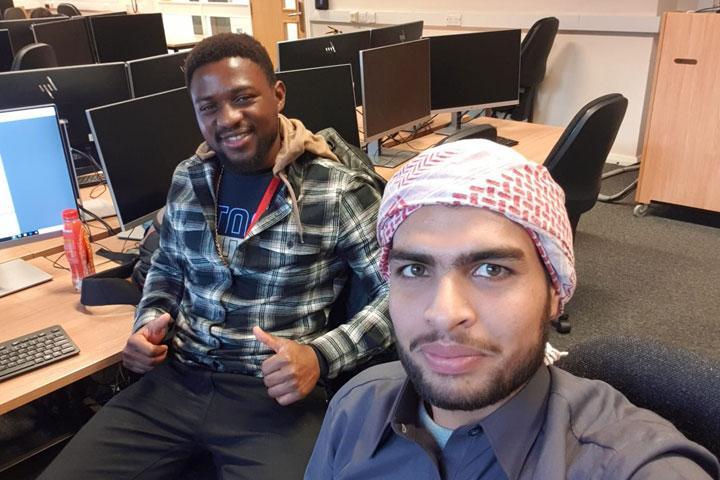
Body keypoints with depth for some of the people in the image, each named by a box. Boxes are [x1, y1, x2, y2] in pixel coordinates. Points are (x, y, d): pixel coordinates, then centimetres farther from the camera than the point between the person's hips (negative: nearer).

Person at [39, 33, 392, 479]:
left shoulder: (338, 190, -10)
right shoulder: (189, 179, 7)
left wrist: (321, 356, -22)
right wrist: (149, 323, 2)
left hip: (276, 390, -4)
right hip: (175, 379, 5)